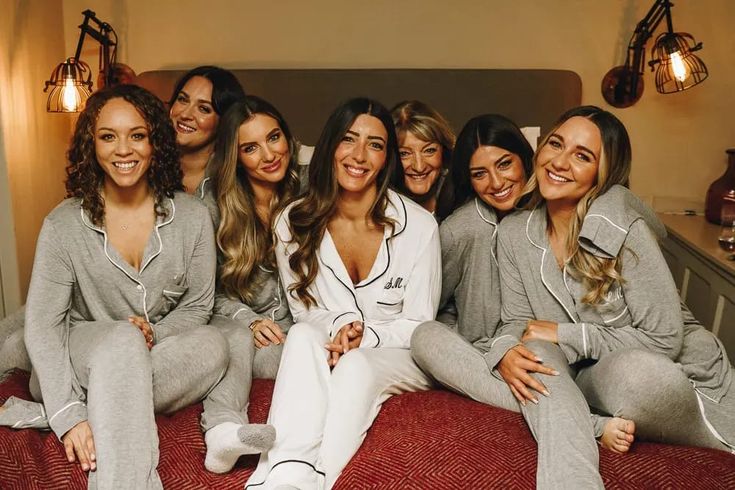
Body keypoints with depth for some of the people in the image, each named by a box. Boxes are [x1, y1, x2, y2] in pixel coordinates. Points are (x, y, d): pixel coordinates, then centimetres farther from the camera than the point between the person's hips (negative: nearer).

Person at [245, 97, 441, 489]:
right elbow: (303, 312, 2)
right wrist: (339, 327, -20)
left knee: (356, 366, -35)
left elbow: (418, 323, -5)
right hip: (322, 352, 2)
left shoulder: (418, 225, -11)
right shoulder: (294, 223, -5)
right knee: (302, 336, -33)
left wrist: (364, 336, -23)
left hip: (396, 356, -1)